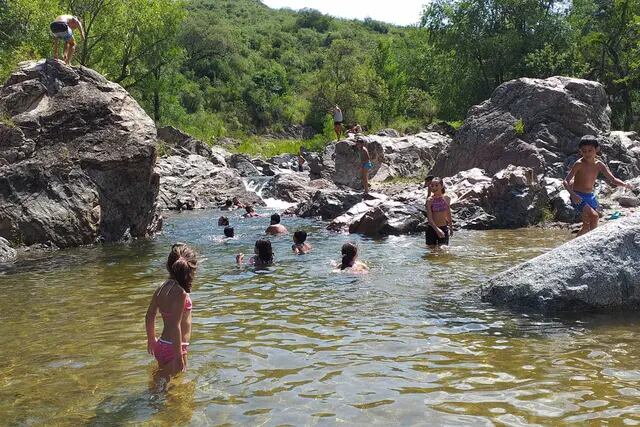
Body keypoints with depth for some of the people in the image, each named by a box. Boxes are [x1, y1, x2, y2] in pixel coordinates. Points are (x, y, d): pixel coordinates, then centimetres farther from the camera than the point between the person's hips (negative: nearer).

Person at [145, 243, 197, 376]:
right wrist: (179, 357, -23)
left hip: (161, 346, 9)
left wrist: (151, 340, 28)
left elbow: (149, 316, 13)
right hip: (173, 349, -9)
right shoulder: (180, 292, -21)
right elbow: (175, 326, -25)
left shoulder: (162, 288, 3)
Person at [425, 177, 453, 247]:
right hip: (432, 229, -2)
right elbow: (429, 218, -18)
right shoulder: (430, 200, -10)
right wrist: (437, 229, -32)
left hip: (444, 228, 2)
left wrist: (450, 227, 24)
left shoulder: (447, 199, 0)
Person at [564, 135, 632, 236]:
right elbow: (566, 181, -20)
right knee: (594, 216, -27)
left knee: (587, 226, 13)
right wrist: (573, 194, -37)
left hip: (590, 196, 7)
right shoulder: (579, 164, -16)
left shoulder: (599, 165, 0)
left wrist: (624, 184, -21)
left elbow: (613, 179, 0)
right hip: (579, 197, -7)